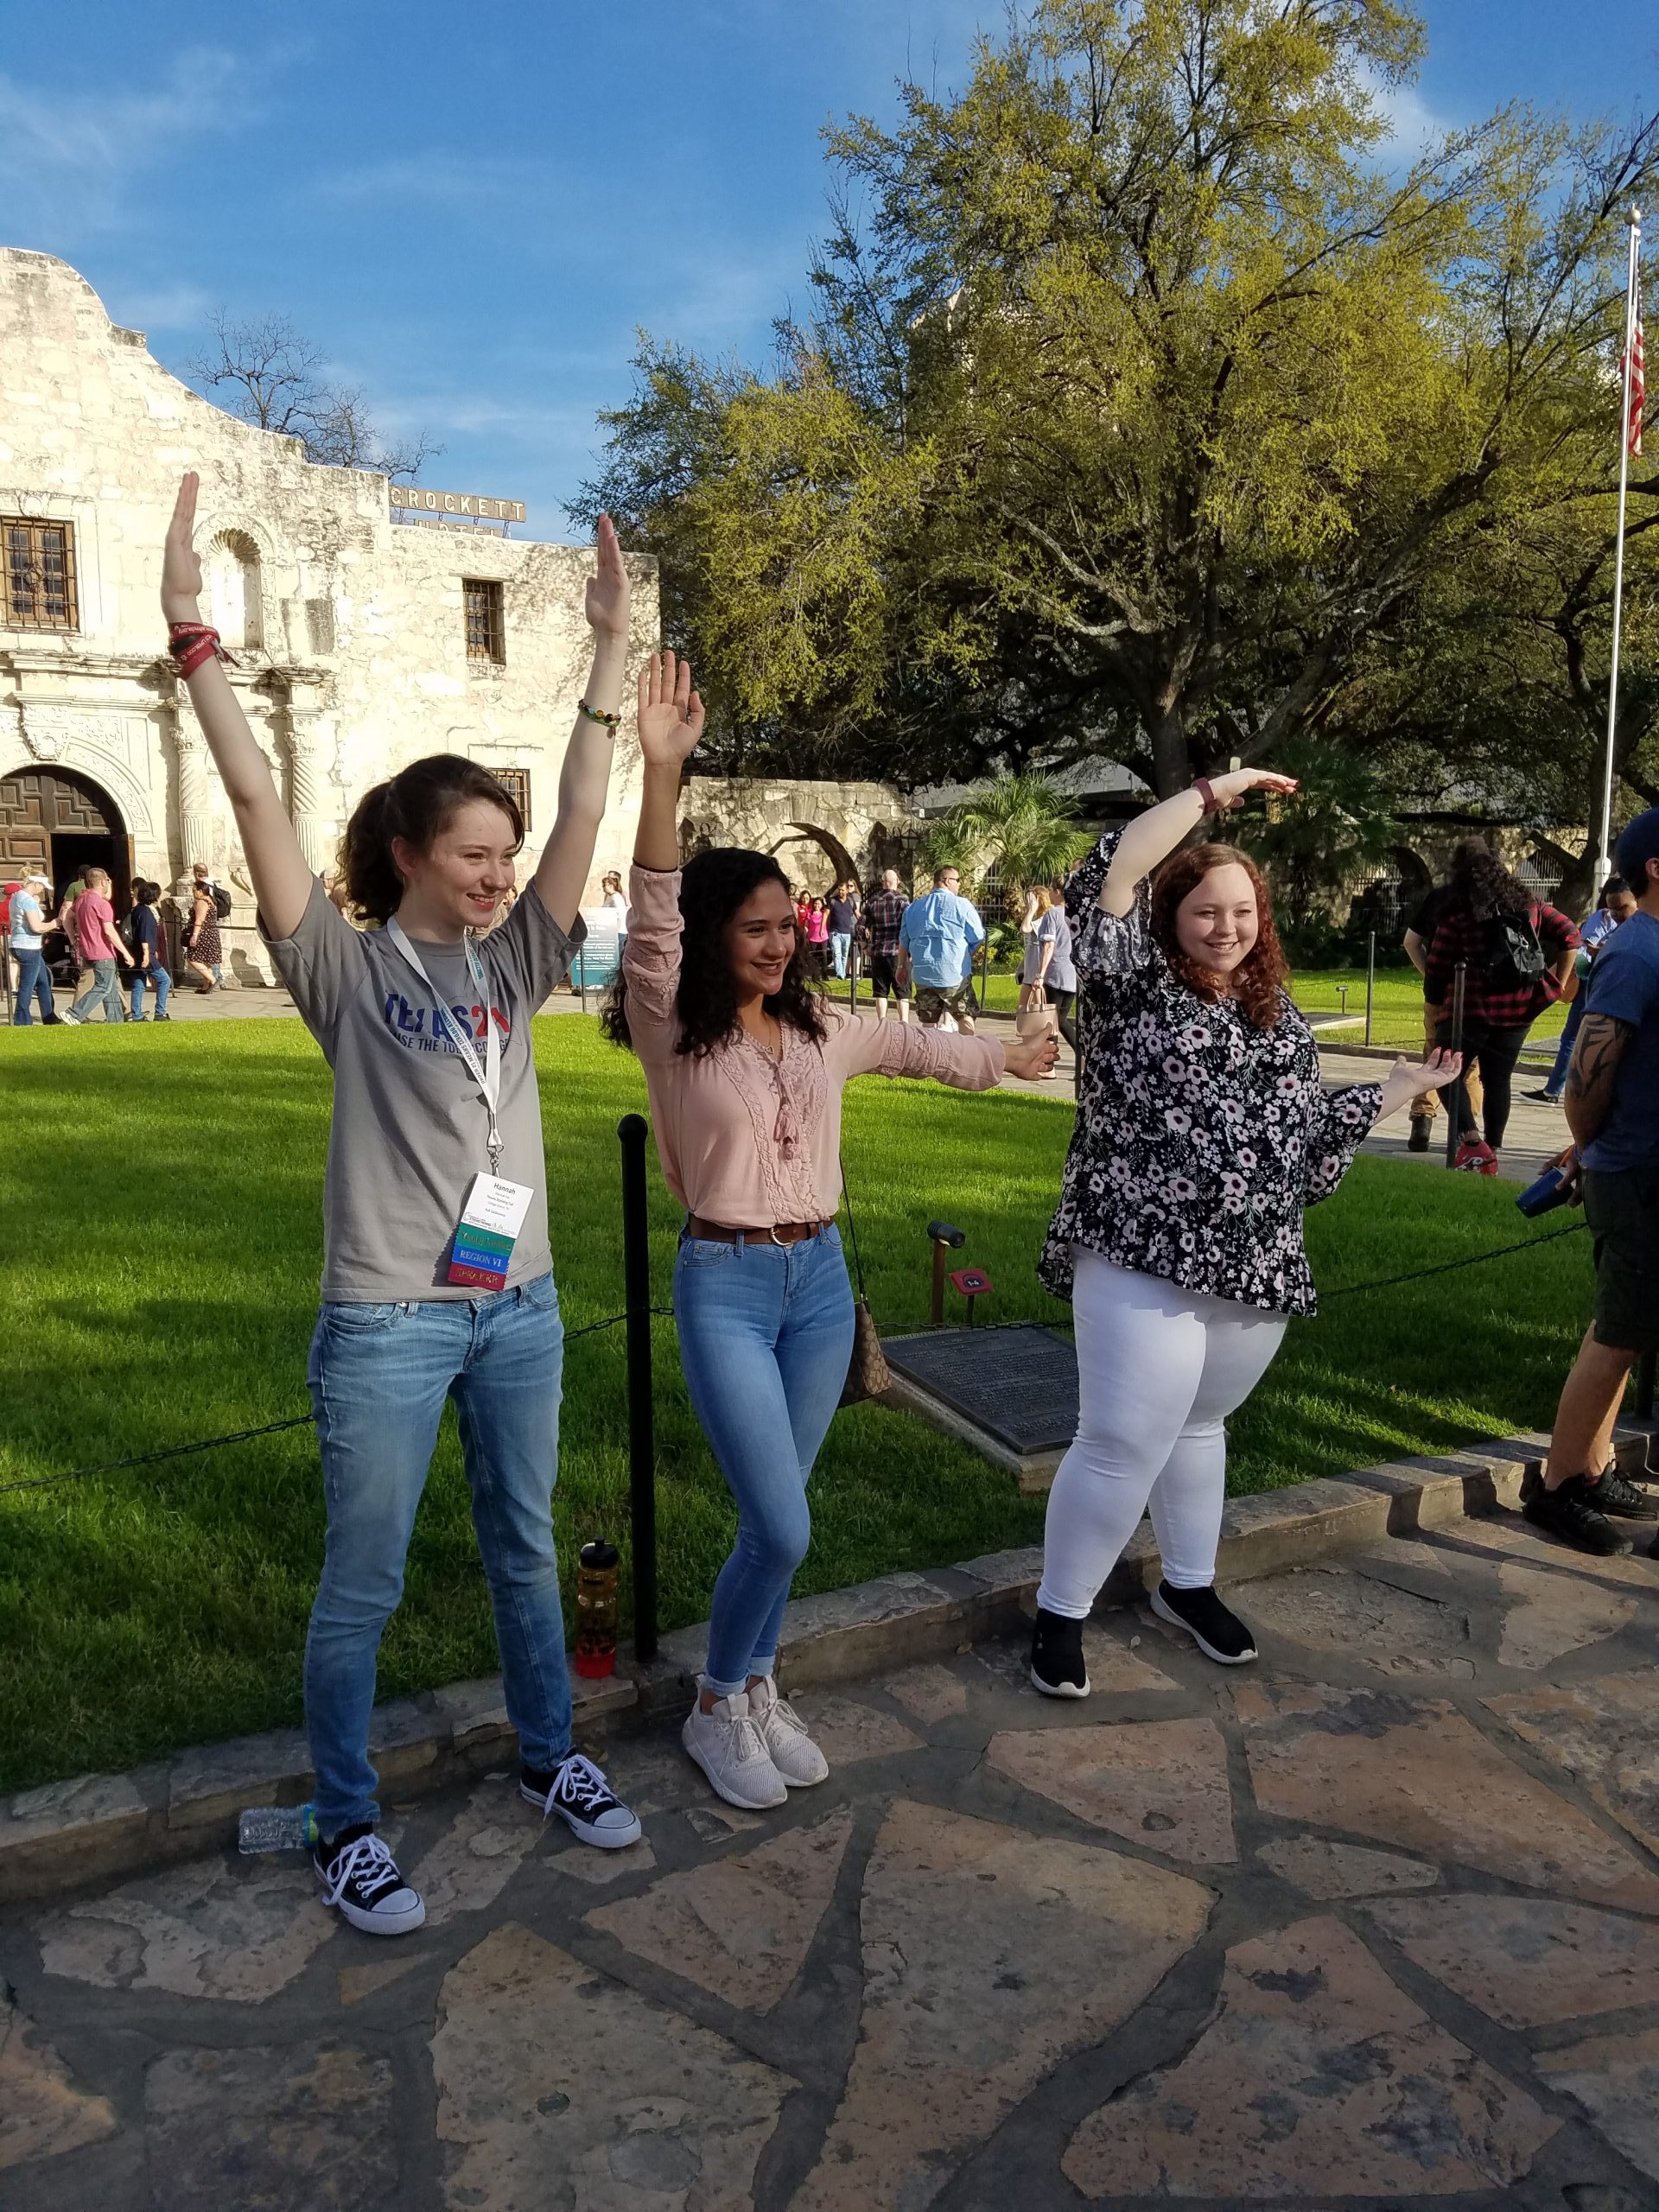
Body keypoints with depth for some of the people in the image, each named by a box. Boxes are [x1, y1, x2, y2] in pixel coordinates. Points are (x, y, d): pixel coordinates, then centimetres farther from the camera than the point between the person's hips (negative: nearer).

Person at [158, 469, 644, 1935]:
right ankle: (346, 1826, 27)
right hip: (389, 1317, -4)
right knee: (363, 1582, 9)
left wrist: (612, 650, -6)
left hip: (519, 1304, 5)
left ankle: (550, 1754, 39)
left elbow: (585, 807, -2)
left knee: (526, 1549, 19)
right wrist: (192, 630, -22)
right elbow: (257, 800, -16)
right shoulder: (347, 970, -7)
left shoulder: (514, 966, 4)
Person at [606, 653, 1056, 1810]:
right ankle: (718, 1708, 18)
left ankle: (757, 1690, 34)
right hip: (726, 1285, -5)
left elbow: (918, 1047, 25)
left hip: (822, 1278, 5)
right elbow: (652, 920, -26)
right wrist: (662, 771, -39)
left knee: (777, 1516, 13)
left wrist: (1012, 1056, 37)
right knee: (783, 1528, -8)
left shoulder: (825, 1026, 6)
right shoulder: (673, 1030, -10)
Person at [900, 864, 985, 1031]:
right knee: (965, 1015, 9)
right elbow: (978, 937, -3)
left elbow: (904, 942, 16)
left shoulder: (914, 907, 10)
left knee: (928, 1020, 9)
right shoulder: (962, 905, -6)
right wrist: (966, 952, 16)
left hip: (923, 974, 4)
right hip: (955, 973, -4)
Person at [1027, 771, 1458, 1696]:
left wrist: (1404, 1087, 18)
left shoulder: (1283, 1019, 13)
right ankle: (1061, 1615, 11)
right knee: (1124, 1442, -5)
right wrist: (1214, 793, -12)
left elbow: (1314, 1130, 20)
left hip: (1256, 1270, 6)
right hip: (1142, 1259, -6)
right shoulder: (1136, 984, -4)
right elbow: (1114, 873, -18)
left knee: (1198, 1425, 20)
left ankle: (1190, 1587, 38)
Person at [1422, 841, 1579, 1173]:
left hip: (1471, 1007, -5)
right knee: (1498, 1079, 13)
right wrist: (1557, 982, 11)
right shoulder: (1527, 903, 5)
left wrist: (1436, 998, 11)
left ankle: (1471, 1142, -9)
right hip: (1518, 1009, 5)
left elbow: (1437, 967, -7)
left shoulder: (1457, 914, -9)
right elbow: (1569, 936, 6)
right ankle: (1492, 1150, 16)